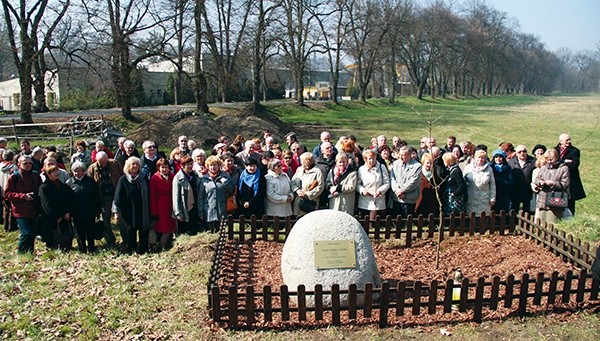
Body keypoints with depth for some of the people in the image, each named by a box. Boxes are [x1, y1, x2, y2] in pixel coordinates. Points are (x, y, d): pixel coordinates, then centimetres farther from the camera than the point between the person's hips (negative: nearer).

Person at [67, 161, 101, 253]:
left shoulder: (90, 181, 2)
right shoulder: (69, 183, -1)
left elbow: (97, 196, 6)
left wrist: (98, 210, 5)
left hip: (90, 213, 1)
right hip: (77, 214, -1)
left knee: (91, 233, 10)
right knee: (80, 235, 9)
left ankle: (92, 250, 23)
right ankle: (83, 252, 20)